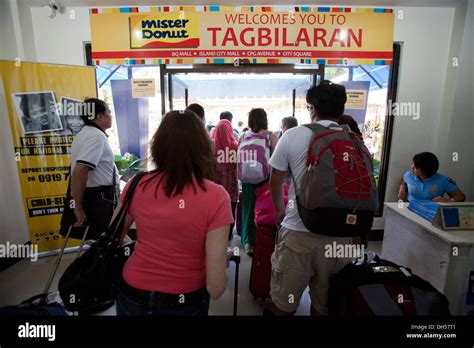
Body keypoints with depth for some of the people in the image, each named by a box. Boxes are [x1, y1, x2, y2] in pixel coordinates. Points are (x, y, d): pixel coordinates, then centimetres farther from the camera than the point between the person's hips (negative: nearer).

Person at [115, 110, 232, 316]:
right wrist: (223, 260, -1)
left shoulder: (137, 185, -12)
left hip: (132, 297, 2)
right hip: (185, 304, -2)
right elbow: (215, 288, -20)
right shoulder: (215, 197, -21)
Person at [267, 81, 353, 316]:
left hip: (299, 233, -3)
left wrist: (280, 211, 22)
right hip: (340, 236, 3)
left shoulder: (292, 136, -6)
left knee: (283, 304, 15)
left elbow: (275, 183, 2)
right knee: (325, 303, 22)